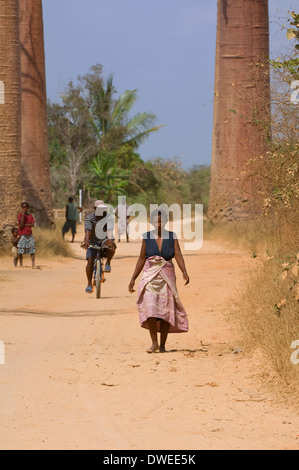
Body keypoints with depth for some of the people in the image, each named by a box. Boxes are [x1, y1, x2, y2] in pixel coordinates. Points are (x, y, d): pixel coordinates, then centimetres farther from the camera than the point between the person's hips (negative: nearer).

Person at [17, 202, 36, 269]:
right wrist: (23, 214, -17)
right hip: (22, 235, -3)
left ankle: (33, 264, 0)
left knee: (32, 251, -1)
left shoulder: (30, 216, 9)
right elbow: (21, 223, -18)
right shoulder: (20, 215, -2)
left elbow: (33, 224, -3)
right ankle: (21, 265, 7)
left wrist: (25, 225, -13)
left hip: (29, 235, 3)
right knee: (20, 251, -2)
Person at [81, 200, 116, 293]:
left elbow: (109, 231, -31)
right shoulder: (89, 218, -13)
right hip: (93, 242, 0)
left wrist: (110, 242, -49)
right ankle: (89, 284, -7)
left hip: (104, 240, 0)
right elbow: (88, 231, -26)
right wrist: (86, 242, -44)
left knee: (112, 246, -34)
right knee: (90, 260, -16)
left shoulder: (109, 218, -14)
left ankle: (108, 263, -10)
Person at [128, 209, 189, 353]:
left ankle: (162, 345, 7)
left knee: (165, 310, 0)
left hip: (167, 276, 0)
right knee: (150, 308, -14)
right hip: (150, 276, 0)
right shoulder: (147, 237, 4)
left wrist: (184, 272, -22)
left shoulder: (172, 237, 3)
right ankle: (154, 342, -7)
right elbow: (141, 259, 9)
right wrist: (133, 279, 6)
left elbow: (178, 255, -6)